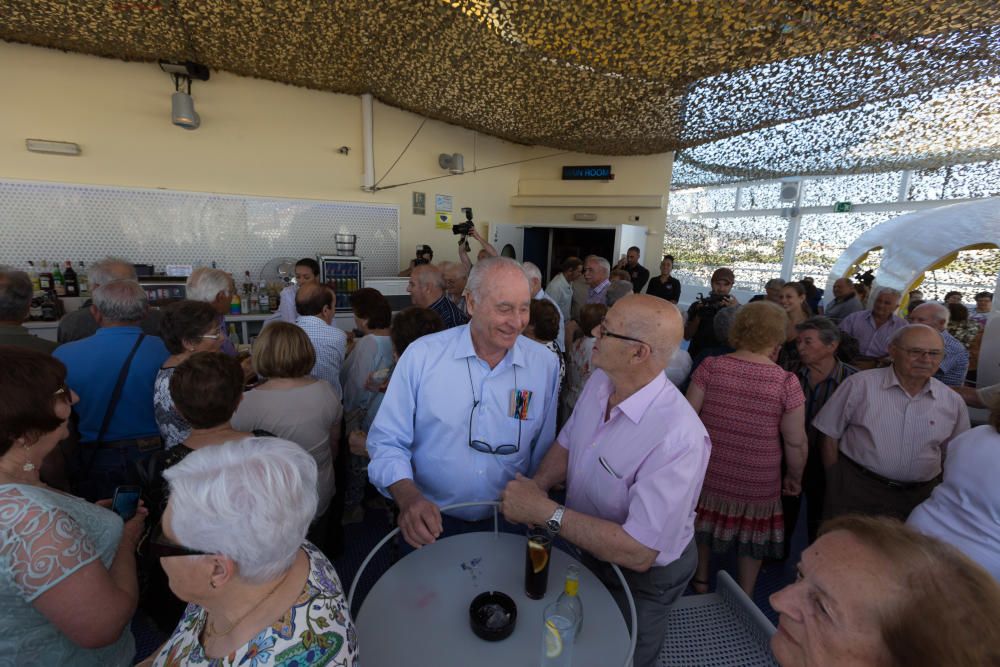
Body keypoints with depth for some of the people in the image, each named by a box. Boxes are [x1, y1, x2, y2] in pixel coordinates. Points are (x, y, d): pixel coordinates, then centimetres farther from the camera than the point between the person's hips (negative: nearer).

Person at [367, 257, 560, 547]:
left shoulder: (546, 364, -5)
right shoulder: (421, 355, -11)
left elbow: (544, 451, 5)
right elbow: (387, 441, -7)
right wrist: (408, 496, -21)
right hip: (430, 521, -1)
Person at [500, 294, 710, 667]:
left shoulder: (679, 438, -39)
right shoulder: (600, 381, -16)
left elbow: (639, 553, -35)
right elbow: (567, 443, -1)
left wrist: (545, 511, -34)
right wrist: (537, 485, -19)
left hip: (644, 573, -5)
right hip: (592, 547, 6)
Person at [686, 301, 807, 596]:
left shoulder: (711, 367, -14)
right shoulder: (787, 383, -15)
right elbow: (796, 442, -8)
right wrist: (794, 477, 10)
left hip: (709, 472, 1)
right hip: (758, 483, -1)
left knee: (703, 523, 25)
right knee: (752, 534, 23)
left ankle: (701, 580, 47)